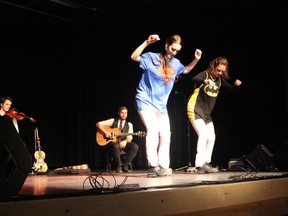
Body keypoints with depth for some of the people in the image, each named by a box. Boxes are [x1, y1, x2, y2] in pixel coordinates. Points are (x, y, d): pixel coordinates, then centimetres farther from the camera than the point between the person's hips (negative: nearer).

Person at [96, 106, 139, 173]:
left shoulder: (129, 124, 10)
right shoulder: (112, 121, 5)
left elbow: (129, 137, -1)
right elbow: (98, 124, 0)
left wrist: (125, 141, -24)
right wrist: (105, 132, -15)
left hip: (123, 143, 3)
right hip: (113, 142, -3)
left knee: (135, 146, -26)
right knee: (116, 146, -39)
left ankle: (125, 165, -17)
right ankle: (119, 166, -21)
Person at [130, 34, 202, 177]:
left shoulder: (175, 63, 10)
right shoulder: (151, 57, -7)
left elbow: (186, 70, 28)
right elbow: (134, 57, -20)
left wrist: (196, 59, 12)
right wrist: (147, 42, -28)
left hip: (161, 106, 7)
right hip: (146, 102, -7)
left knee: (165, 135, 4)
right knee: (153, 130, -21)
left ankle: (163, 167, 11)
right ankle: (153, 166, -19)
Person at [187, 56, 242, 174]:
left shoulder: (220, 79, 4)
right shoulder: (205, 74, -15)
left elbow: (231, 89, 5)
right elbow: (194, 79, -36)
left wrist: (236, 85, -18)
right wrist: (205, 81, -57)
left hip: (207, 113, 8)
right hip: (195, 110, -8)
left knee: (211, 137, 9)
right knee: (203, 135, -19)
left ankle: (206, 163, 23)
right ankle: (200, 165, -16)